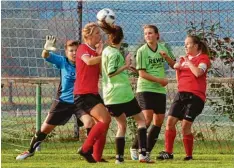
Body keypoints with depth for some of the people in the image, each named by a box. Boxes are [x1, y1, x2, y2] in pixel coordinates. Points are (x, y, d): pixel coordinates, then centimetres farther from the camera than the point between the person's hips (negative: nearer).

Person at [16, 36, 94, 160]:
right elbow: (45, 56, -19)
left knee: (90, 122, -25)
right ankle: (30, 151, 28)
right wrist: (47, 48, -44)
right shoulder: (62, 61, -8)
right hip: (63, 101, 1)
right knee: (46, 128, 7)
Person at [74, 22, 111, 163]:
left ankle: (97, 157, 13)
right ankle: (85, 149, -14)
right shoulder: (83, 48, -7)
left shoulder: (96, 52, 16)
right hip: (83, 93, -9)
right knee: (105, 119, -19)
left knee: (105, 121, 8)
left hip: (93, 93, 9)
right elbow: (89, 61, -29)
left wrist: (101, 54, -3)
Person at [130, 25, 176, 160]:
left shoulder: (163, 48, 7)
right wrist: (159, 80, -16)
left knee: (159, 121, 3)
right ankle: (135, 148, -4)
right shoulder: (142, 51, -7)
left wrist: (166, 56, -8)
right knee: (147, 119, -18)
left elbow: (174, 65, 12)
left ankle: (147, 151, 13)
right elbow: (142, 73, -11)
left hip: (160, 90, 5)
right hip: (145, 89, -5)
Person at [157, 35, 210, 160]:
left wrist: (188, 61, -9)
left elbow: (198, 72, -21)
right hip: (181, 94, 7)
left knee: (186, 125, -11)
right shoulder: (183, 59, 20)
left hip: (195, 96, -7)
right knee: (170, 121, -5)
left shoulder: (203, 58, -1)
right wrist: (177, 68, 6)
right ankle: (168, 152, -1)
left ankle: (189, 155, 1)